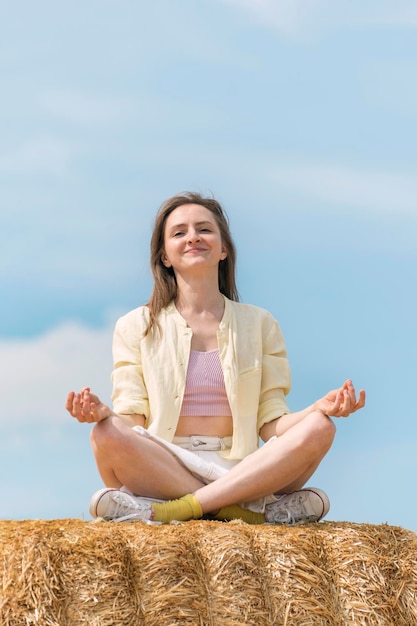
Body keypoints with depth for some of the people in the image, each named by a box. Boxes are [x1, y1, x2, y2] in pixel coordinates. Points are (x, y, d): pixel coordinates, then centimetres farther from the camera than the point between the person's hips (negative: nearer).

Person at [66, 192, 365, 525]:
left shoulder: (259, 324, 15)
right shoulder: (136, 327, 11)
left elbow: (271, 424, 7)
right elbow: (132, 420, 2)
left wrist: (320, 408, -13)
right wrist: (101, 412, -21)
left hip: (242, 471, 2)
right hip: (161, 468, -1)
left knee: (317, 429, -26)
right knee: (107, 436, -33)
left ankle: (167, 510, -30)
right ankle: (262, 511, -31)